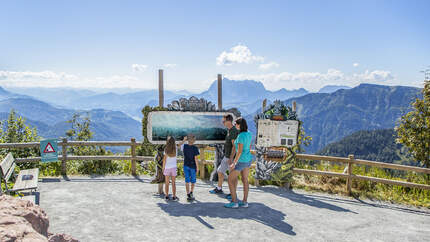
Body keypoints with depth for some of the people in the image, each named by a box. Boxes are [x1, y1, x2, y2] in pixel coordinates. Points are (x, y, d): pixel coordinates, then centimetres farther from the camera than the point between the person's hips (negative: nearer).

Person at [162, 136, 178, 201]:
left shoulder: (166, 149, -9)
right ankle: (174, 197, 4)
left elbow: (164, 159, -6)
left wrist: (163, 168, 1)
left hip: (167, 167, -1)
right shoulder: (175, 148, -4)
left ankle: (167, 196, 9)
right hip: (173, 167, 1)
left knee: (167, 183, 8)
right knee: (173, 183, 5)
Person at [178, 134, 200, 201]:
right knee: (193, 180, 16)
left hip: (186, 165, 2)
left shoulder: (184, 146, -5)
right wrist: (197, 167, -6)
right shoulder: (195, 148, -13)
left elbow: (179, 145, 18)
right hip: (192, 166, -2)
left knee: (187, 181, 4)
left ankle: (188, 195, -1)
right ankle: (191, 192, 28)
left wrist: (184, 140, 19)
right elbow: (195, 158, -13)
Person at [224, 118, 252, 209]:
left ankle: (234, 202, 2)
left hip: (241, 161, -9)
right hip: (248, 159, 9)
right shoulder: (249, 134, 1)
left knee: (230, 179, 1)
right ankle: (244, 202, 18)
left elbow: (239, 151, -27)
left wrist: (234, 163, -21)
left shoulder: (241, 136, -26)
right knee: (245, 180, 14)